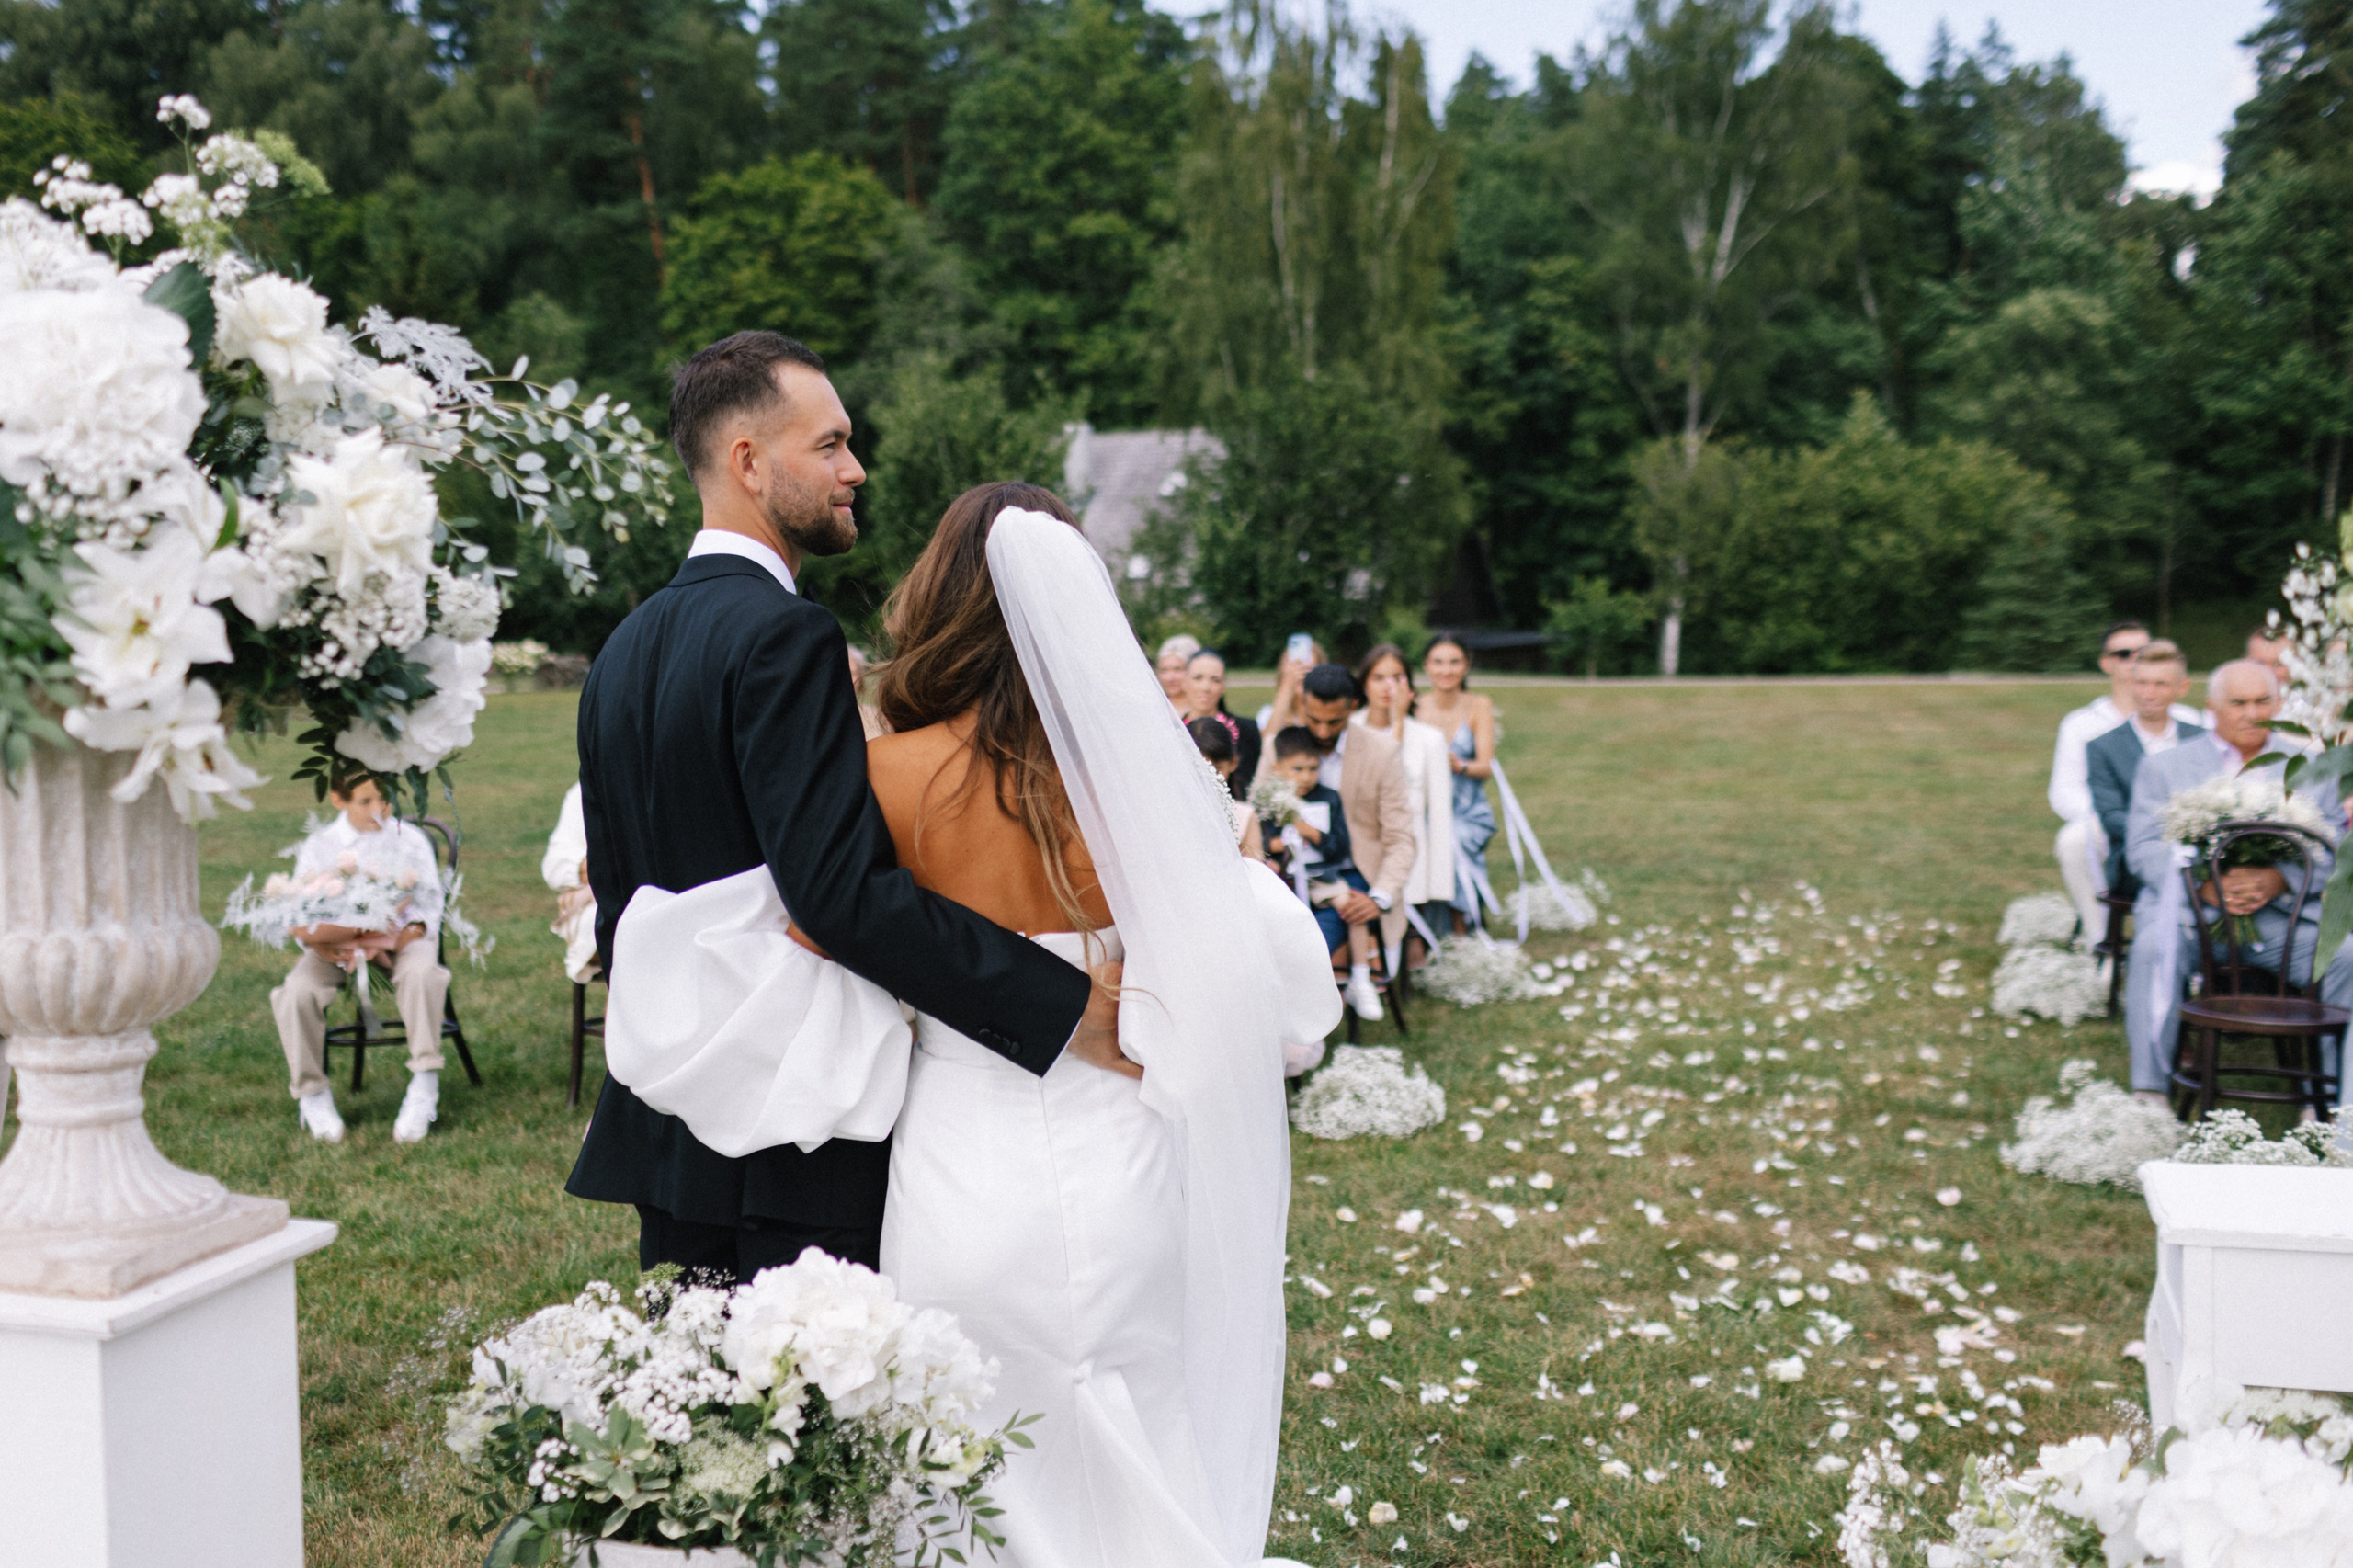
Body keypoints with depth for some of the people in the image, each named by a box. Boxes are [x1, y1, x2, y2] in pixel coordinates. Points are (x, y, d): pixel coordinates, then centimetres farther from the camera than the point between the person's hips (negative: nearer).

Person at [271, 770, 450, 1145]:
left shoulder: (409, 839, 5)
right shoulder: (319, 846, 5)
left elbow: (430, 901, 6)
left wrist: (414, 930, -16)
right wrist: (316, 941, -17)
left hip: (399, 936, -1)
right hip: (336, 946, 1)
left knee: (422, 972, -37)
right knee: (297, 992, -29)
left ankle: (424, 1086, -27)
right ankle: (311, 1093, -8)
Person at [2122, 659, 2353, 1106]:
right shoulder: (2163, 766, 14)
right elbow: (2143, 847, 2)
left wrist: (2279, 879, -16)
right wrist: (2206, 882, -17)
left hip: (2285, 914, 2)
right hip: (2192, 912, -1)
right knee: (2154, 947, -33)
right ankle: (2149, 1093, -27)